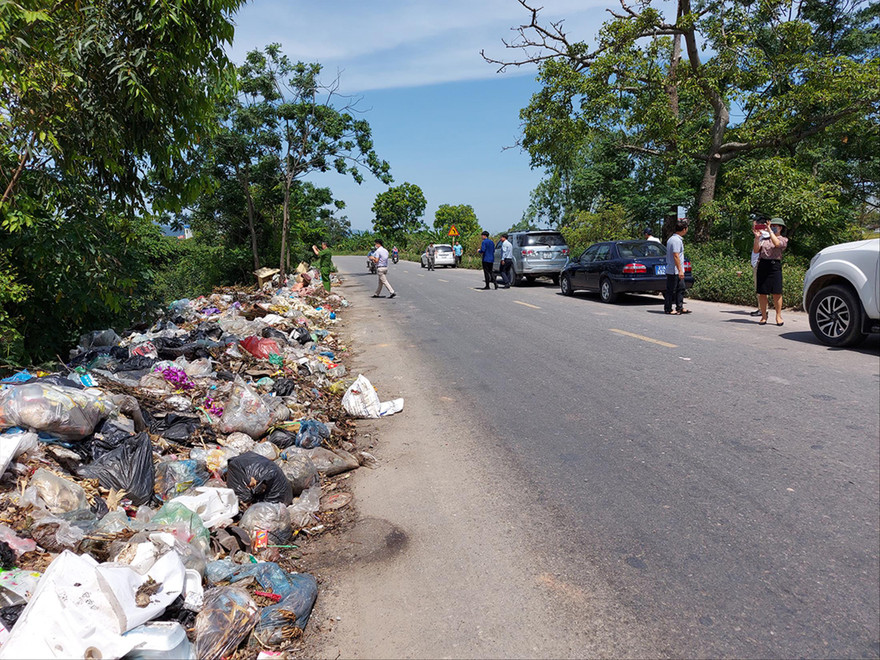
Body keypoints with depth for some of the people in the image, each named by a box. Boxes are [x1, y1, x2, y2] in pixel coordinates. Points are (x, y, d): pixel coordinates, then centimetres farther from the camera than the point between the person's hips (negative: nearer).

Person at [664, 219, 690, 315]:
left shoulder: (672, 239, 14)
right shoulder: (677, 240, -18)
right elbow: (676, 256, -22)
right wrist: (680, 270, -22)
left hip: (677, 271, 10)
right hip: (674, 271, -10)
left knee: (681, 289, 12)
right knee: (671, 290, -2)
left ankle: (680, 308, 15)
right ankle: (668, 309, 5)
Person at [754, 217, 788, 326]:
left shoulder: (783, 240, 9)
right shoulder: (764, 239, 16)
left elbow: (777, 244, -14)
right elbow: (756, 250, 4)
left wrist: (770, 230, -12)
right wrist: (757, 238, -7)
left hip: (775, 265, -2)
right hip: (762, 265, 3)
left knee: (776, 293, -4)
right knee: (762, 293, 1)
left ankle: (778, 316, 5)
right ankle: (764, 317, 8)